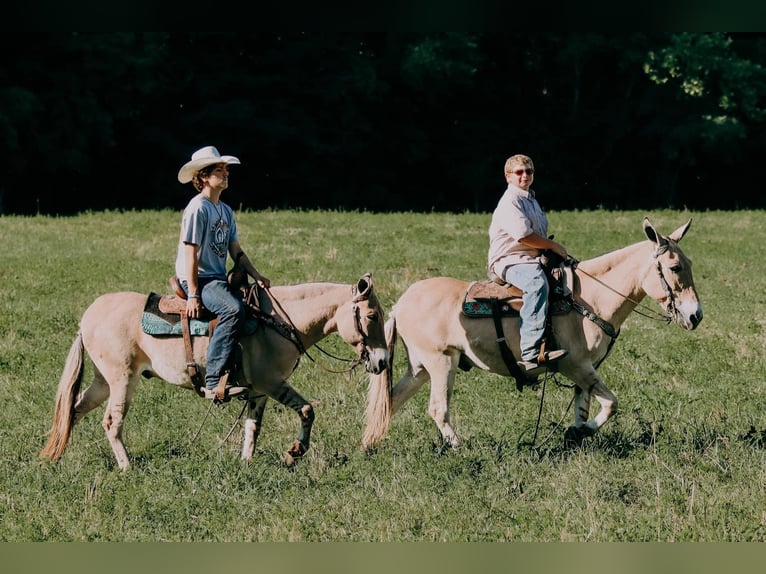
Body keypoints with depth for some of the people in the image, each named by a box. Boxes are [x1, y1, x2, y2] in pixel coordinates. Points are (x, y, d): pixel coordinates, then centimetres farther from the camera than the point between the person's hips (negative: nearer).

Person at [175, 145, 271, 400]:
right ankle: (214, 382, -36)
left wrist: (257, 277, 5)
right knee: (234, 309, -33)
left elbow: (236, 251, 18)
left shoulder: (225, 211, 16)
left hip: (219, 279, 10)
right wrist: (193, 295, -20)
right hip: (198, 280, -10)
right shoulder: (198, 208, -11)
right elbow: (191, 254, -15)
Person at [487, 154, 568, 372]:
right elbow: (524, 236, -19)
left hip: (532, 260, 11)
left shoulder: (531, 199, 24)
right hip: (509, 261, -11)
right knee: (537, 283, -38)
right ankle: (531, 353, -49)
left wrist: (555, 250, 13)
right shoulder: (510, 201, -8)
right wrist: (553, 246, -9)